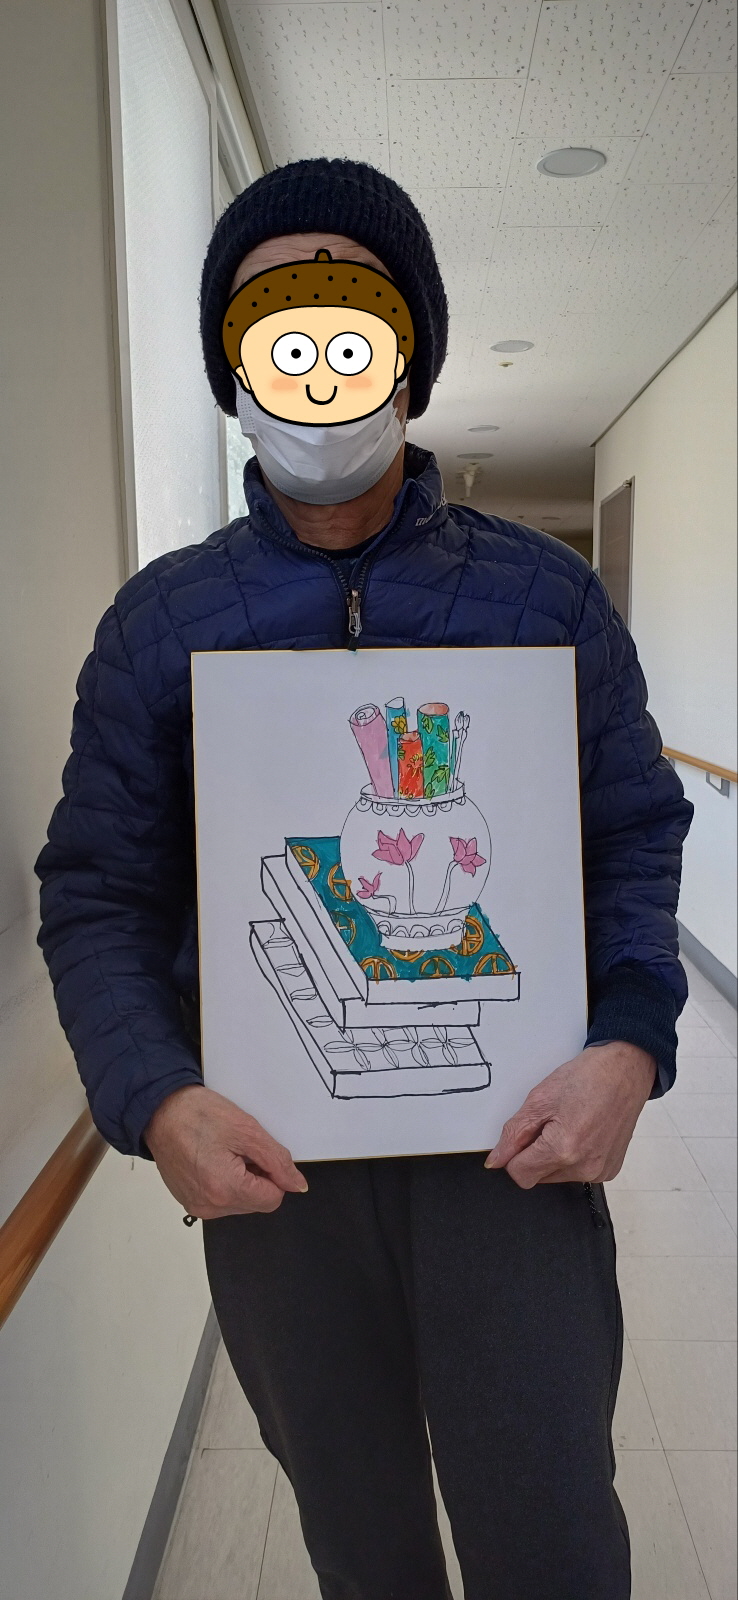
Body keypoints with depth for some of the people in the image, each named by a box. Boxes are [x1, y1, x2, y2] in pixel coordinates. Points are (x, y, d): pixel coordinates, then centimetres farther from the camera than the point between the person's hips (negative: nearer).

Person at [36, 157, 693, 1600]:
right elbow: (95, 895, 0)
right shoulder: (161, 618, 0)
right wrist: (157, 1102, -14)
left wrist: (628, 1048, -14)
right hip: (267, 1162, 2)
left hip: (516, 1146, 0)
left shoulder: (546, 594, 0)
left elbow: (636, 835, 2)